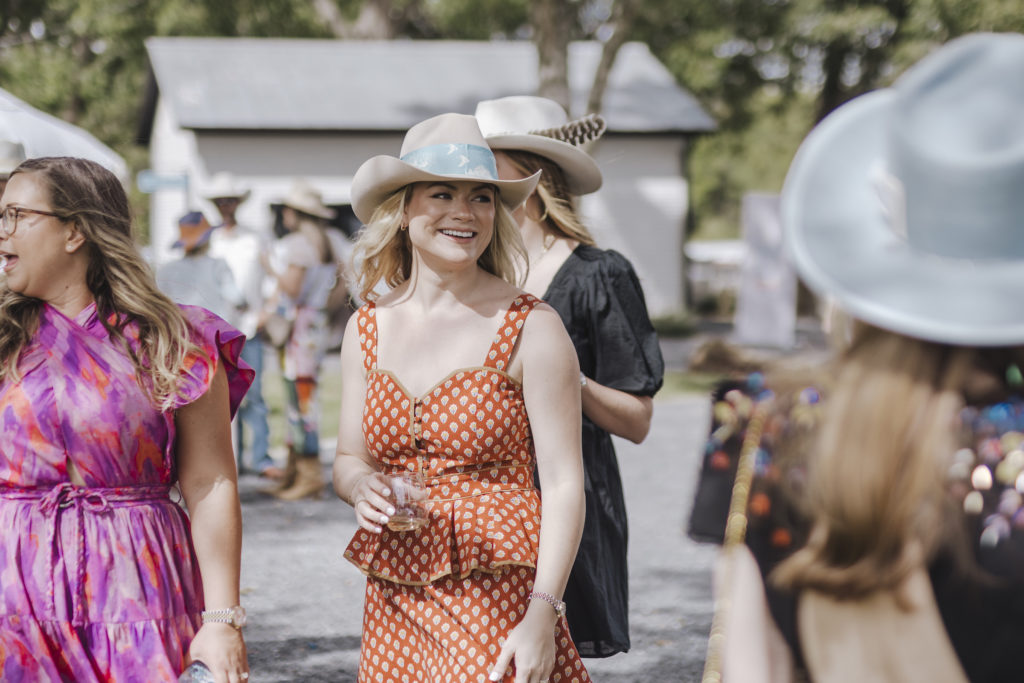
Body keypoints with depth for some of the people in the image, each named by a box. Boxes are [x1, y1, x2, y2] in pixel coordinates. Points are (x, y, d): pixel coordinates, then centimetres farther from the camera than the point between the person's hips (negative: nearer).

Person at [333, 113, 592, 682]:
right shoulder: (368, 329, 7)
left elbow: (564, 484, -8)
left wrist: (542, 615, -15)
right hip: (394, 604, 4)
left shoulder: (531, 328, -7)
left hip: (498, 601, -4)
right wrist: (363, 486, -8)